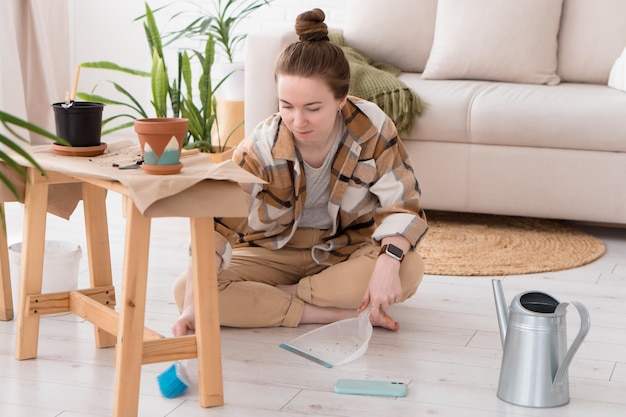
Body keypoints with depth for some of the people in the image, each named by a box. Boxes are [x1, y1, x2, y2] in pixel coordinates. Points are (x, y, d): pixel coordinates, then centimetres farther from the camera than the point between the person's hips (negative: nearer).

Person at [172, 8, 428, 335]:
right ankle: (339, 313, -26)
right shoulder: (261, 147, -23)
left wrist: (388, 263, -39)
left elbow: (403, 205, -17)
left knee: (408, 271, -33)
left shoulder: (373, 128, -21)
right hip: (274, 253, 0)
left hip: (346, 250, 0)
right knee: (184, 290, -25)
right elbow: (217, 225, -28)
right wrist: (193, 306, -41)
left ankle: (267, 299, -18)